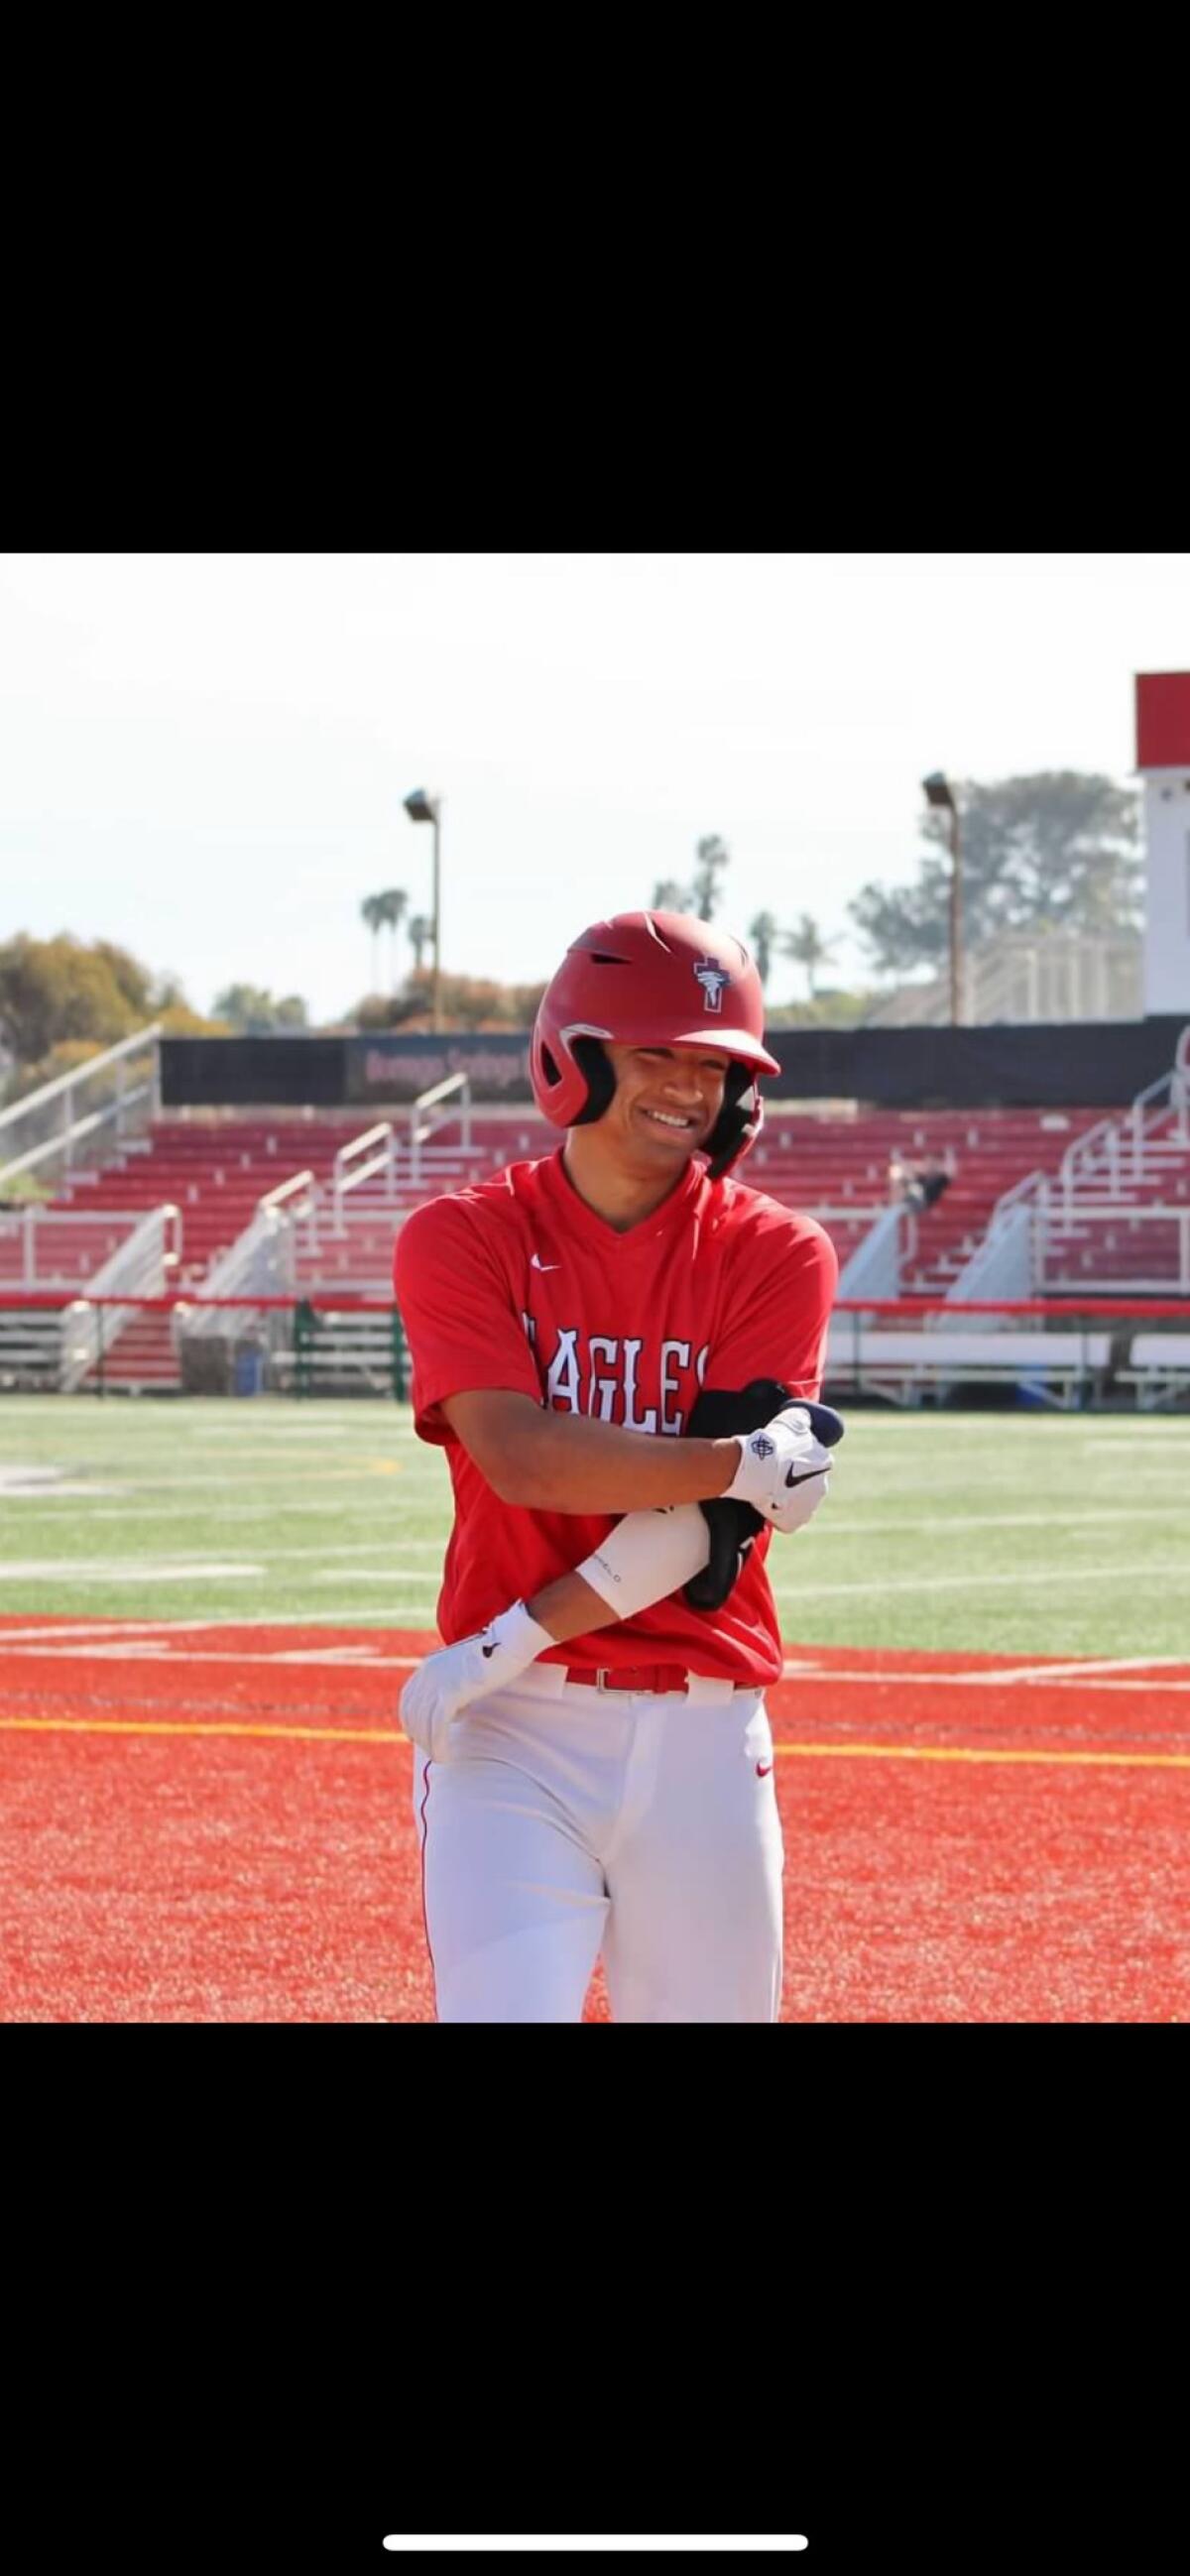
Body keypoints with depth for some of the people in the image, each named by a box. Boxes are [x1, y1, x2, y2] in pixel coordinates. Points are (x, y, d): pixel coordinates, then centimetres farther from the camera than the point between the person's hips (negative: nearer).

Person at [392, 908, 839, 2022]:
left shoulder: (775, 1255, 2)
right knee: (504, 2005, -14)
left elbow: (712, 1523, -8)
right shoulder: (460, 1241, 1)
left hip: (704, 1731, 2)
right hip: (513, 1729, -2)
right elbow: (523, 1460, -15)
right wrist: (746, 1463, -19)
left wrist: (522, 1636, -16)